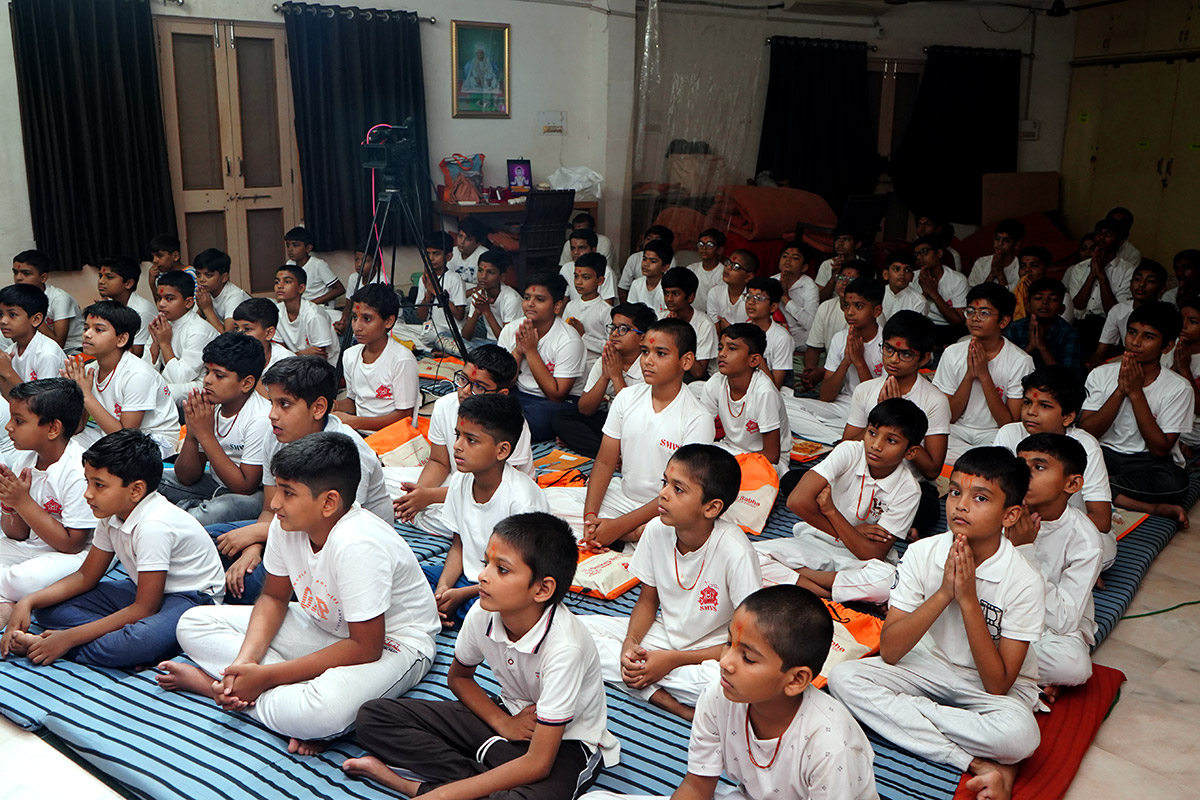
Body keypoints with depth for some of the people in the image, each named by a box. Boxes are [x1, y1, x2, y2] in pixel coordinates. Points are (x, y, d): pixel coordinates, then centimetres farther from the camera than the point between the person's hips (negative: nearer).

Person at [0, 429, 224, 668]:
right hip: (147, 591, 9)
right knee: (48, 610, -4)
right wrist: (28, 602, -7)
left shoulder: (154, 526, -28)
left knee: (143, 641, -42)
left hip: (192, 597, -9)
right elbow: (86, 576, 9)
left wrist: (70, 638, -22)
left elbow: (145, 609, -25)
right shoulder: (112, 514, -2)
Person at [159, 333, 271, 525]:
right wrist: (191, 434, -18)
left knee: (218, 511, -38)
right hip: (215, 483, 8)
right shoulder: (207, 405, -3)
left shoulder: (261, 419, -23)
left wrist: (206, 435, -24)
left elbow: (245, 486, -24)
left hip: (254, 494, -8)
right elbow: (187, 478, 1)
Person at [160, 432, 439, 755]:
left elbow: (365, 647, -29)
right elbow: (274, 598, 4)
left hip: (390, 643, -7)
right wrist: (244, 662, -15)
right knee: (193, 624, 0)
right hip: (321, 624, 8)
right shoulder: (287, 524, -12)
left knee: (325, 711, -40)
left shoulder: (357, 544, -34)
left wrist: (266, 675, -25)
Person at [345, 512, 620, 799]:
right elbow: (458, 677, 9)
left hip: (566, 742, -6)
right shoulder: (482, 614, -15)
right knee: (373, 717, -5)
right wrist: (503, 723, -9)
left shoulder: (565, 647, -32)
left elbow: (537, 764, -30)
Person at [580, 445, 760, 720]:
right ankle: (670, 702, -19)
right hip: (664, 634, 6)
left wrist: (673, 660, -21)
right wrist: (630, 643, -16)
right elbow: (648, 600, 5)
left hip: (712, 652, -6)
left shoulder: (735, 552, -25)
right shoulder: (656, 530, -10)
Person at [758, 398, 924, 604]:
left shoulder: (907, 490, -10)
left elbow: (874, 554, -16)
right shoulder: (849, 452, -11)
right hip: (814, 543, 1)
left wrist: (831, 511, -22)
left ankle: (795, 573, -18)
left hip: (856, 561, 0)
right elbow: (798, 501, -22)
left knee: (888, 581, -36)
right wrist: (853, 532, -11)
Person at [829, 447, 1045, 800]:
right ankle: (978, 765, -23)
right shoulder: (922, 553, -12)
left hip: (993, 685, -4)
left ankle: (906, 714, -16)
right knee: (843, 677, -23)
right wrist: (944, 593, -26)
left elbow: (998, 685, -21)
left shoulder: (1024, 582, -19)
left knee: (1019, 734, -37)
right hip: (929, 665, 5)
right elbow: (889, 651, -15)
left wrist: (968, 599, -28)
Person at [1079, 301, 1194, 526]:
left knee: (1173, 482, -37)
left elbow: (1160, 449, -11)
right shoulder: (1101, 375, 2)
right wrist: (1120, 391, -16)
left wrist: (1135, 392, -14)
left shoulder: (1178, 389, -4)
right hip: (1105, 455, 3)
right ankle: (1152, 507, -24)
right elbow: (1086, 432, -6)